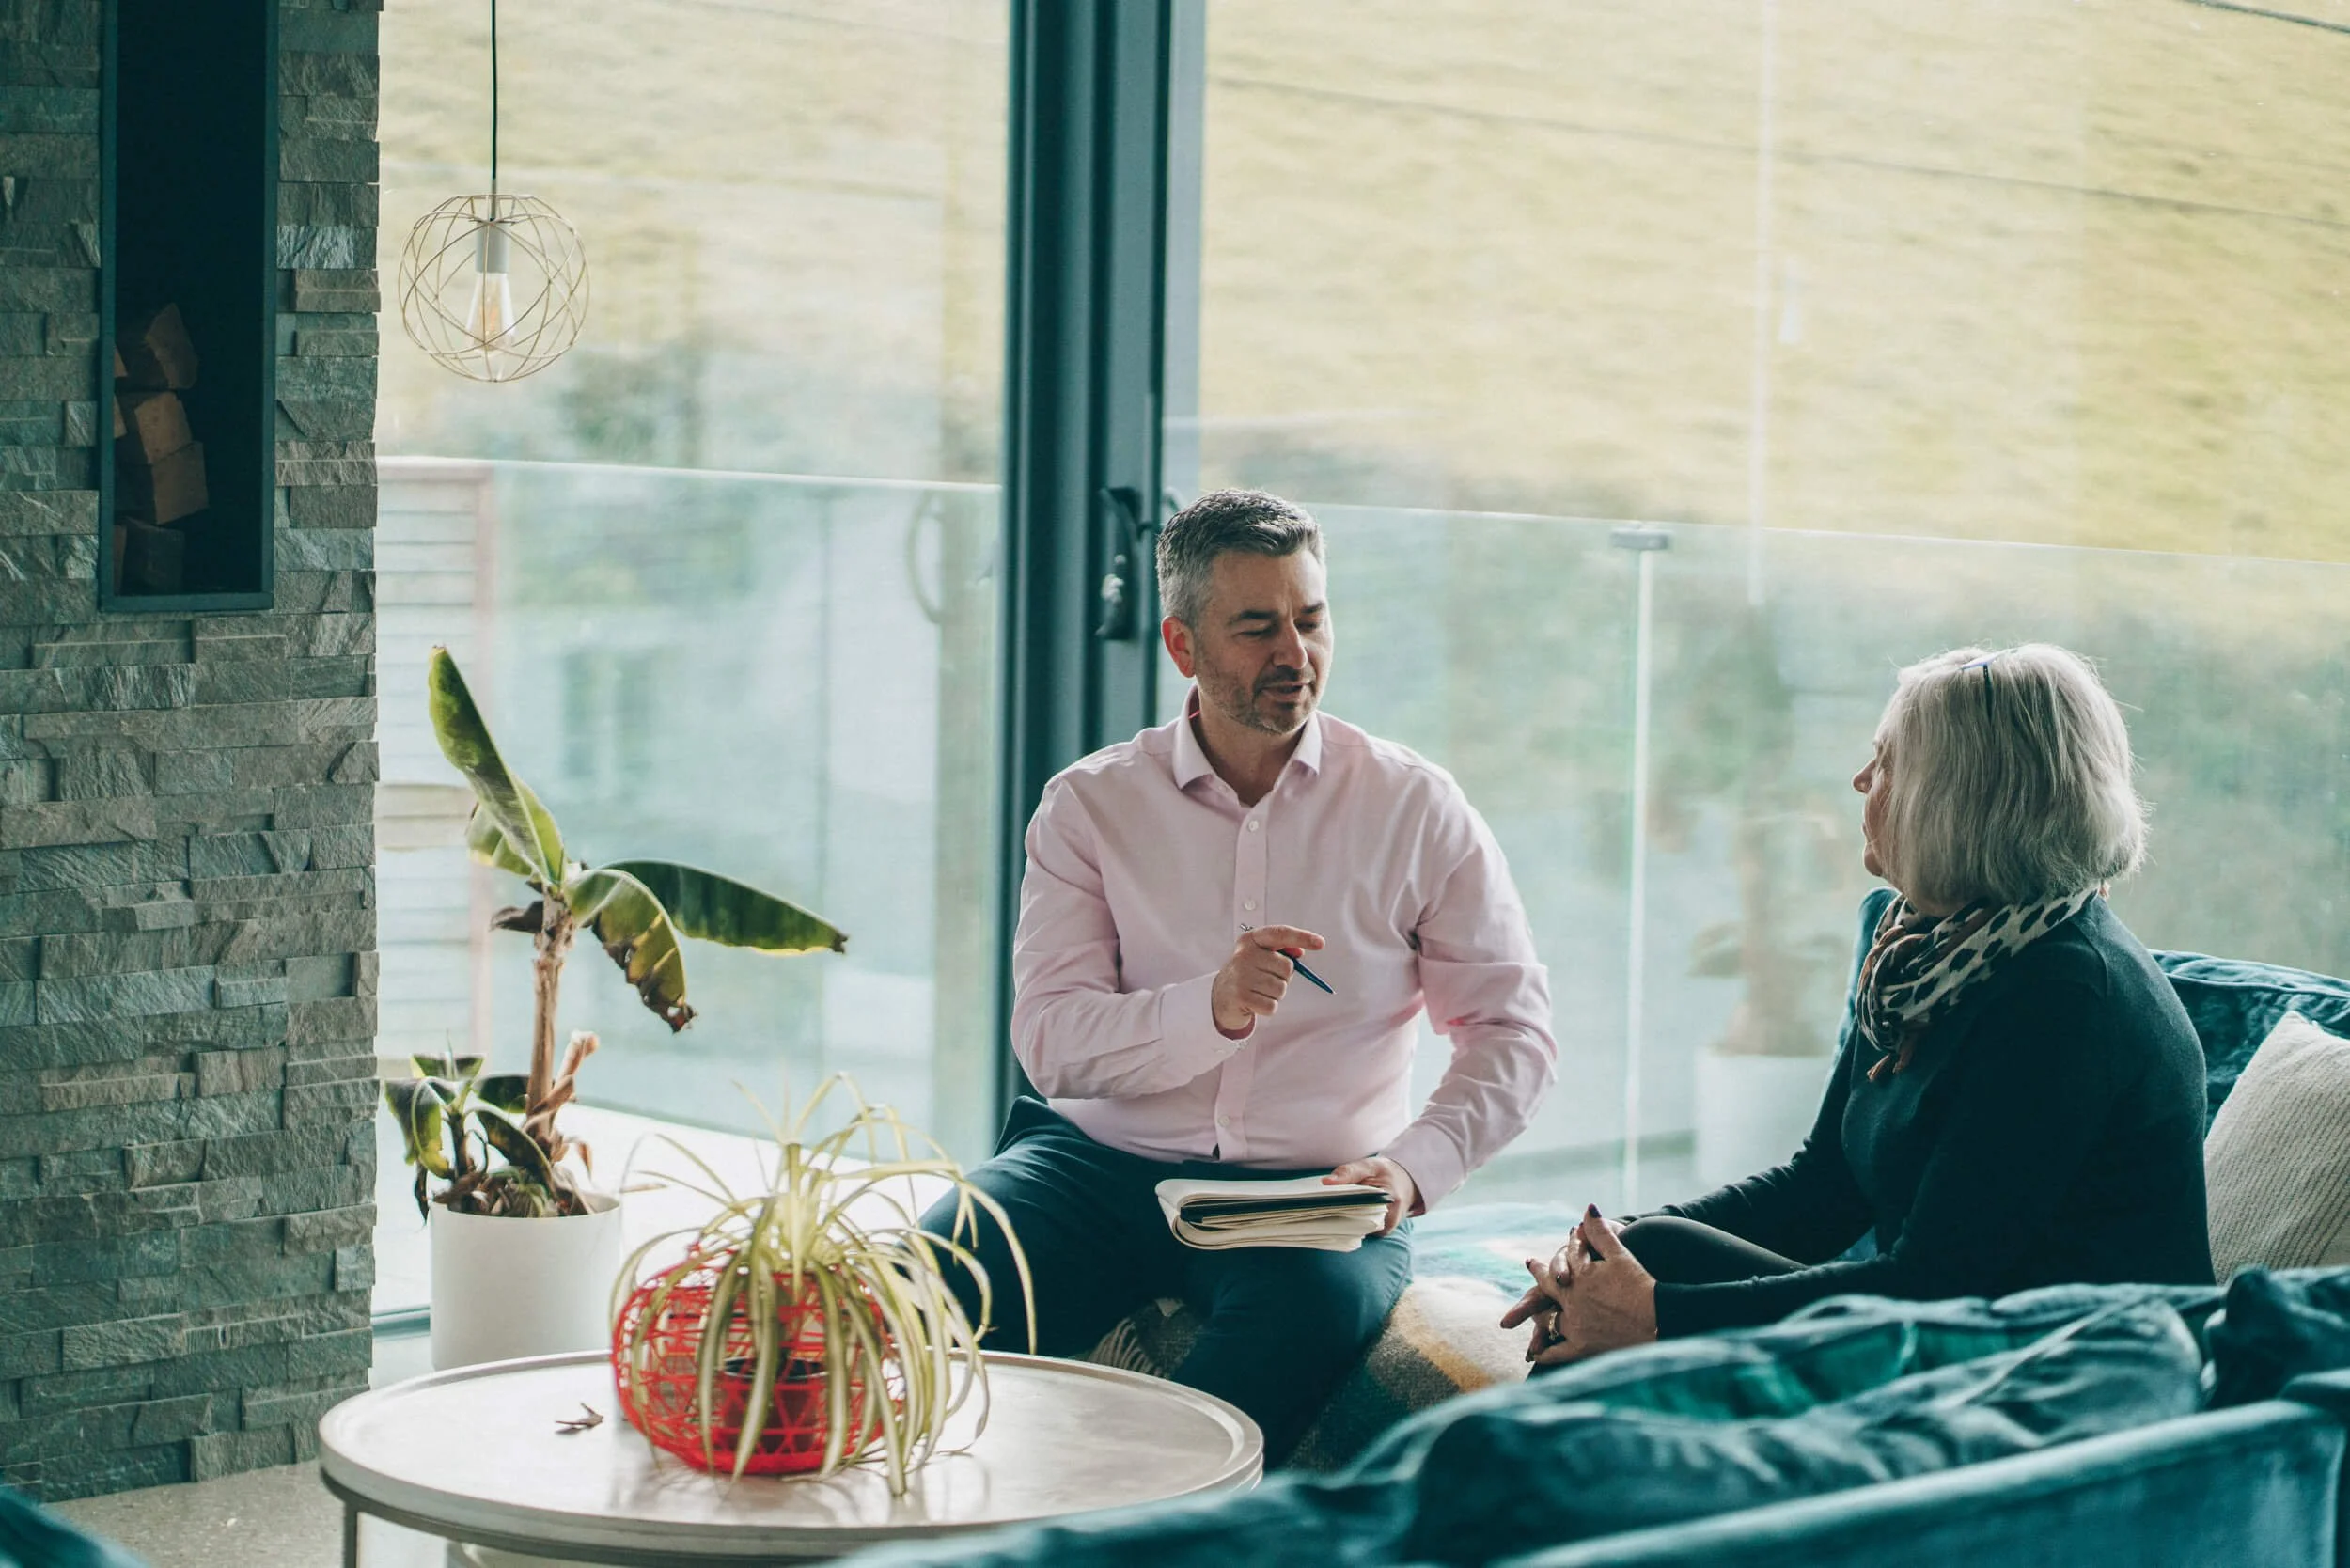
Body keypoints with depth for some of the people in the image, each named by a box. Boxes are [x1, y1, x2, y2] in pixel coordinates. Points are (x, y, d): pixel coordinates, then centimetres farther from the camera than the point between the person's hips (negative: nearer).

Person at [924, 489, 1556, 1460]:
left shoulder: (1415, 810, 7)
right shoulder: (1091, 806, 7)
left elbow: (1511, 1028, 5)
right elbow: (1049, 1040, -4)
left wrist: (1414, 1167, -13)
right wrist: (1211, 1010, -23)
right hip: (1105, 1161, 1)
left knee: (1314, 1308, -37)